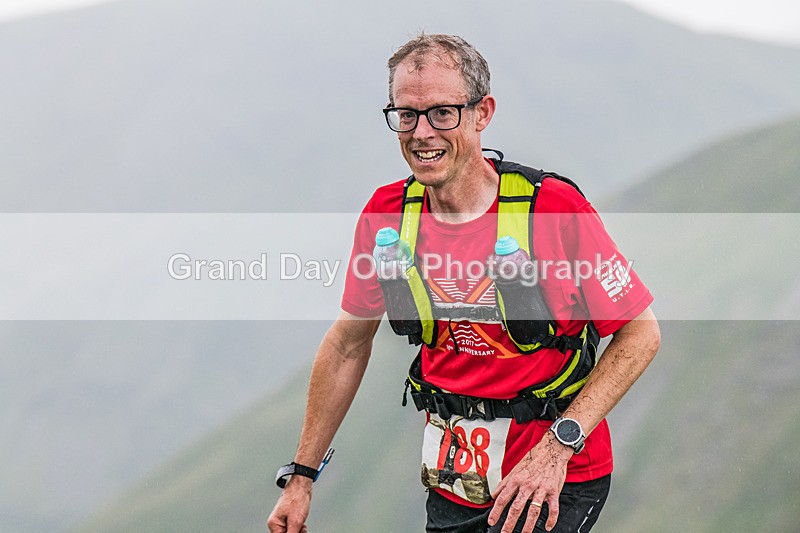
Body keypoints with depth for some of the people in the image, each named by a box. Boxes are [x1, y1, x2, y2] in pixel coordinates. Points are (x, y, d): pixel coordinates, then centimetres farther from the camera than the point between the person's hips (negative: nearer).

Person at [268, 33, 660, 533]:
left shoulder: (555, 208, -17)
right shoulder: (386, 214, -4)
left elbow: (641, 332, -10)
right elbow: (348, 343, 9)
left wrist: (558, 445, -19)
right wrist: (301, 478, 9)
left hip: (559, 477, -4)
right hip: (455, 477, 4)